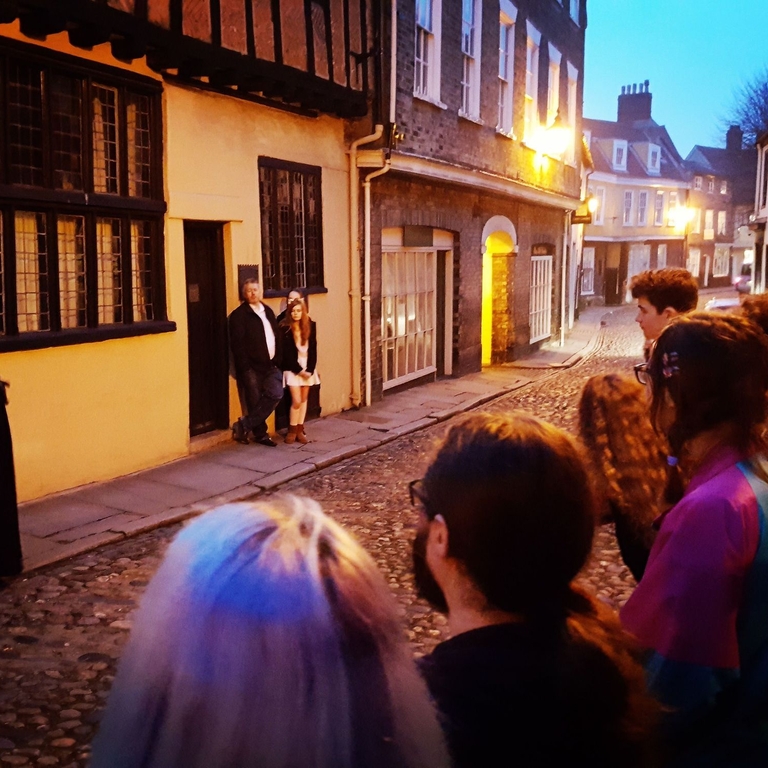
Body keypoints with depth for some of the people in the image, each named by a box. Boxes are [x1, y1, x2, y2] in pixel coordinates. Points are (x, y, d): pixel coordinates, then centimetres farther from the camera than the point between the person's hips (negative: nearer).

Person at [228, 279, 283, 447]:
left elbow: (277, 336, 17)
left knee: (276, 394, -9)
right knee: (255, 402, -1)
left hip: (270, 365, 6)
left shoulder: (268, 311, 16)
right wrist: (244, 368, -16)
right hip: (251, 367, -6)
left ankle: (244, 424, 0)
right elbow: (237, 344, -11)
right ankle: (260, 434, 15)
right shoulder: (239, 314, -5)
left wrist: (277, 359, 6)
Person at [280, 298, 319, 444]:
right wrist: (299, 370, -13)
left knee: (304, 399, 7)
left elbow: (313, 350, -1)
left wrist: (310, 369, -10)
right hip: (293, 369, -4)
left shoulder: (310, 326, 0)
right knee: (296, 401, -8)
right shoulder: (285, 328, -9)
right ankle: (292, 430, 7)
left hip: (308, 368, 4)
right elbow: (286, 353, -10)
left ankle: (300, 430, 13)